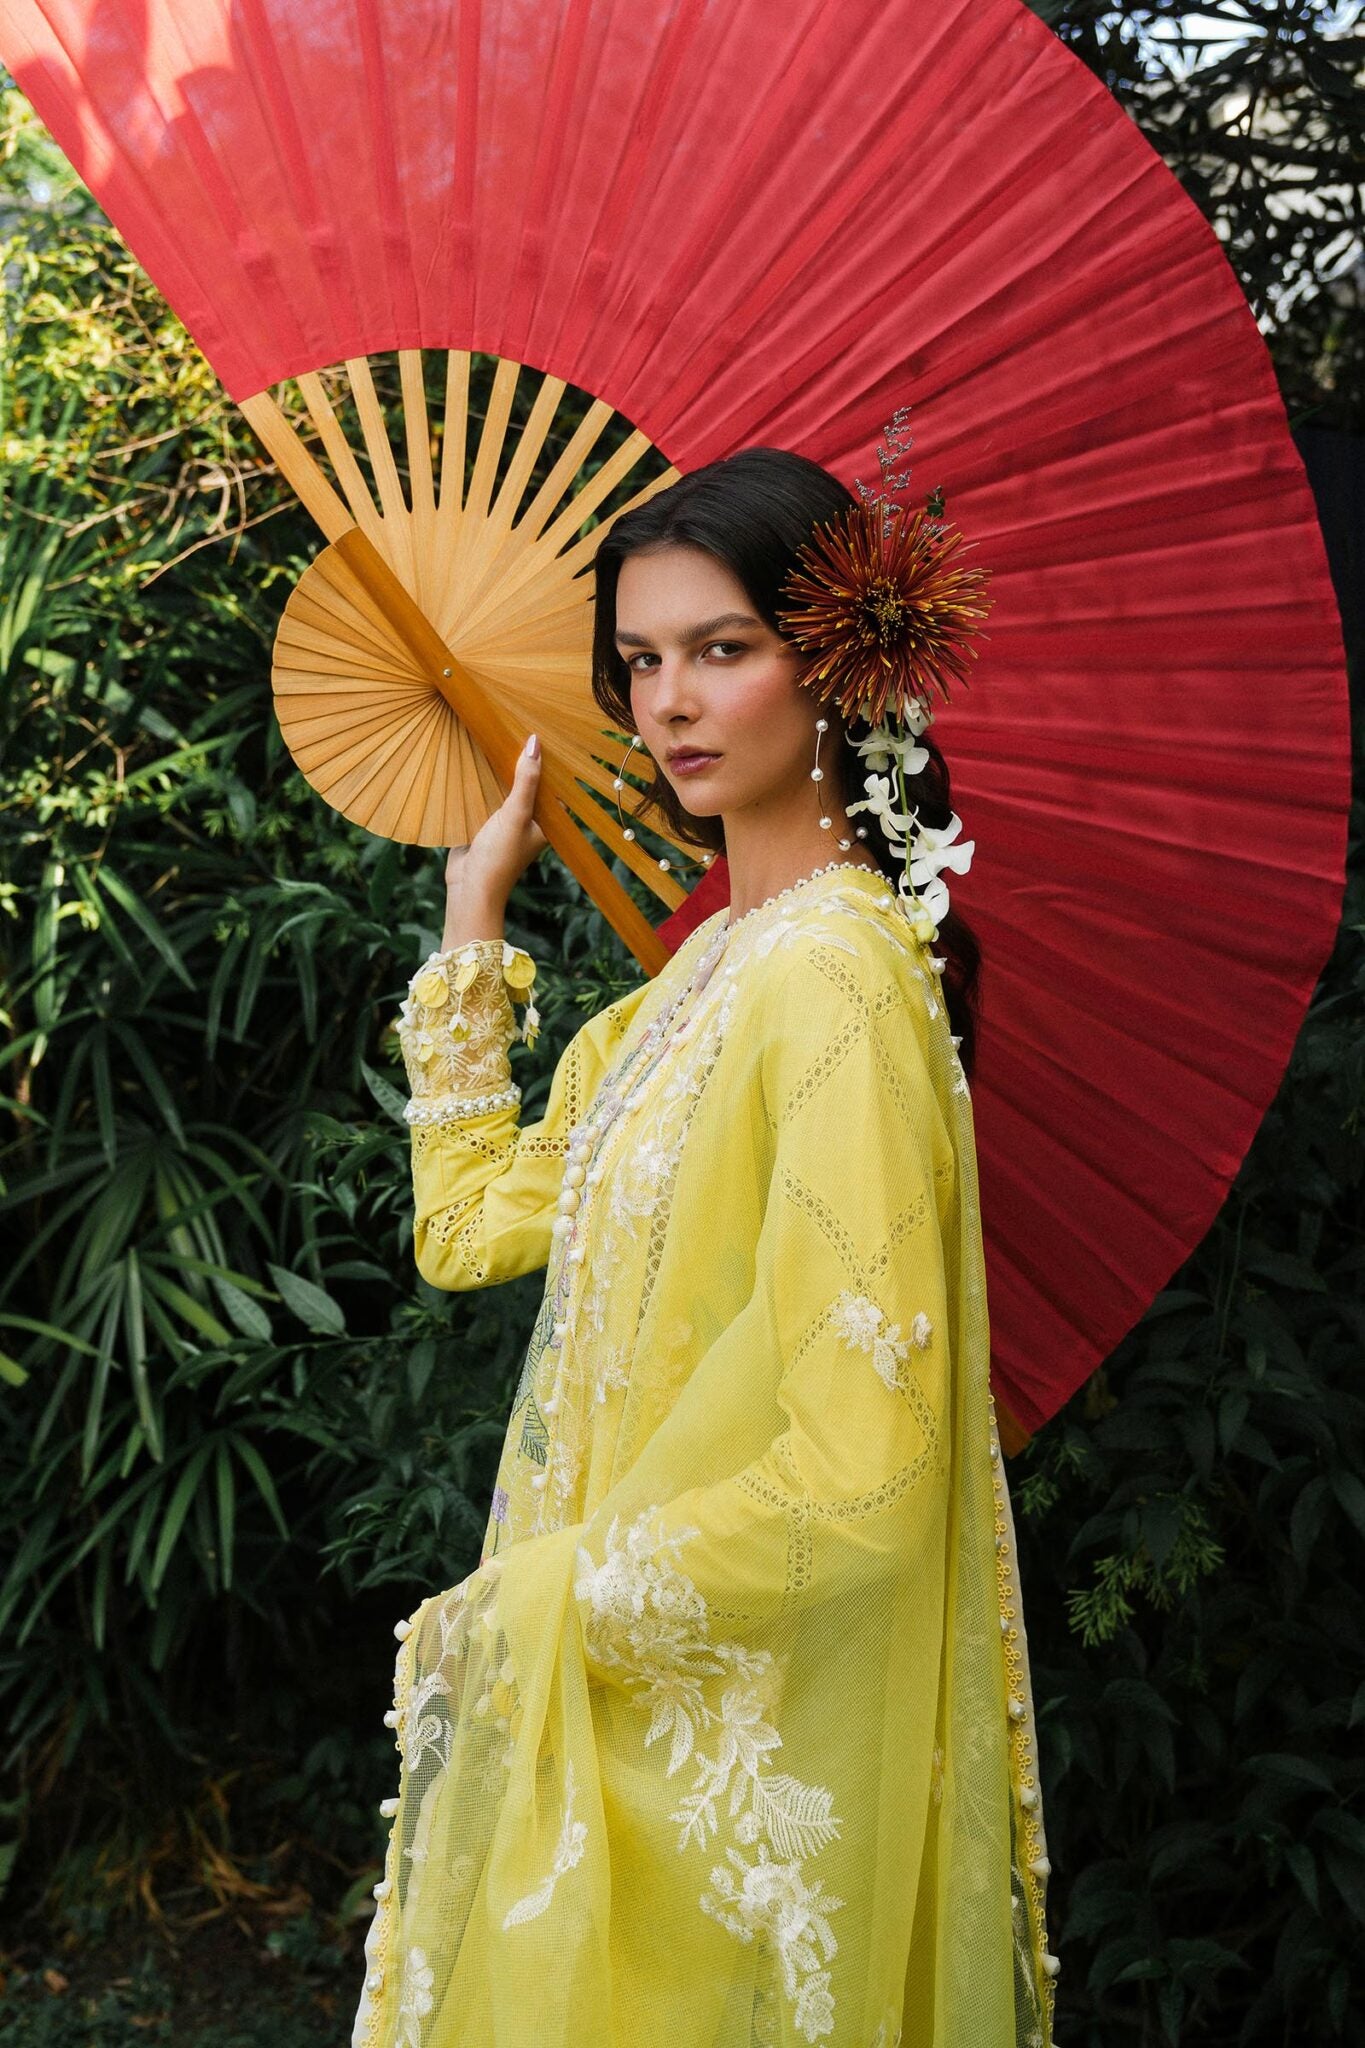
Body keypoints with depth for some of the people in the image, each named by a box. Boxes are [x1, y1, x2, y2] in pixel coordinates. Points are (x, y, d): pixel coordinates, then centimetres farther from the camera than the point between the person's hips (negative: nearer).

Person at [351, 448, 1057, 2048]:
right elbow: (473, 1226, 15)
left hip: (749, 1737, -9)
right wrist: (473, 925, 13)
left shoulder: (840, 974, -22)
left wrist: (521, 1613, -16)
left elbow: (858, 1476, -26)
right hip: (618, 1693, 9)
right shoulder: (708, 966, 8)